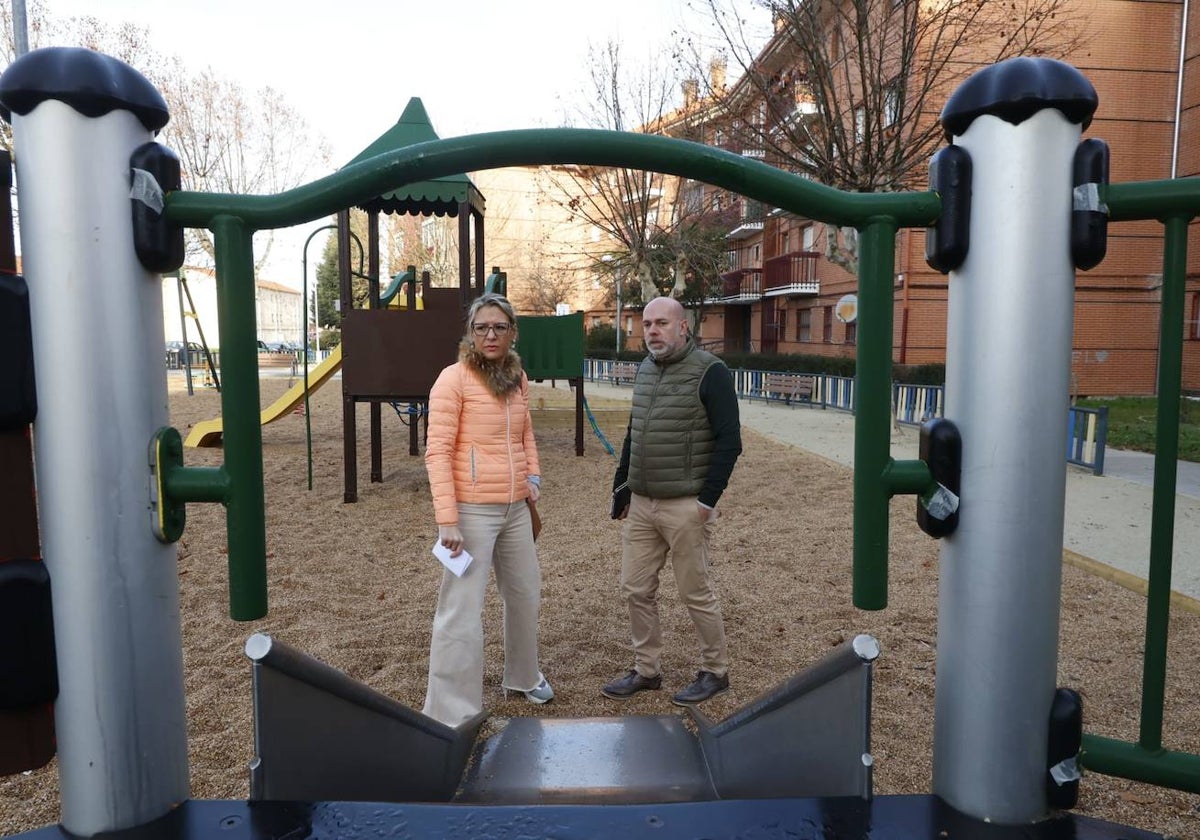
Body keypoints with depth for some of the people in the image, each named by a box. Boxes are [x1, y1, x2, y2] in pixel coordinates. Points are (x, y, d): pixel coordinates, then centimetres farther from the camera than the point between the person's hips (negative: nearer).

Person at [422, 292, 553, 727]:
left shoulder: (518, 378, 8)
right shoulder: (454, 378, -12)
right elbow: (437, 452, -16)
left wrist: (533, 475, 6)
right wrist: (447, 520, -21)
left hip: (515, 508, 7)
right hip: (472, 511, -7)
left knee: (525, 594, 21)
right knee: (462, 611, -3)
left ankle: (523, 675, 44)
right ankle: (451, 716, 11)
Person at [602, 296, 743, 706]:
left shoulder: (710, 372, -11)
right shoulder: (644, 369, 11)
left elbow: (729, 441, -13)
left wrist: (708, 500, -16)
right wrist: (621, 485, 17)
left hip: (685, 506, -7)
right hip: (640, 504, 7)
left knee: (696, 593, 5)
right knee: (636, 590, 11)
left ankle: (716, 672, 24)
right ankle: (646, 670, 27)